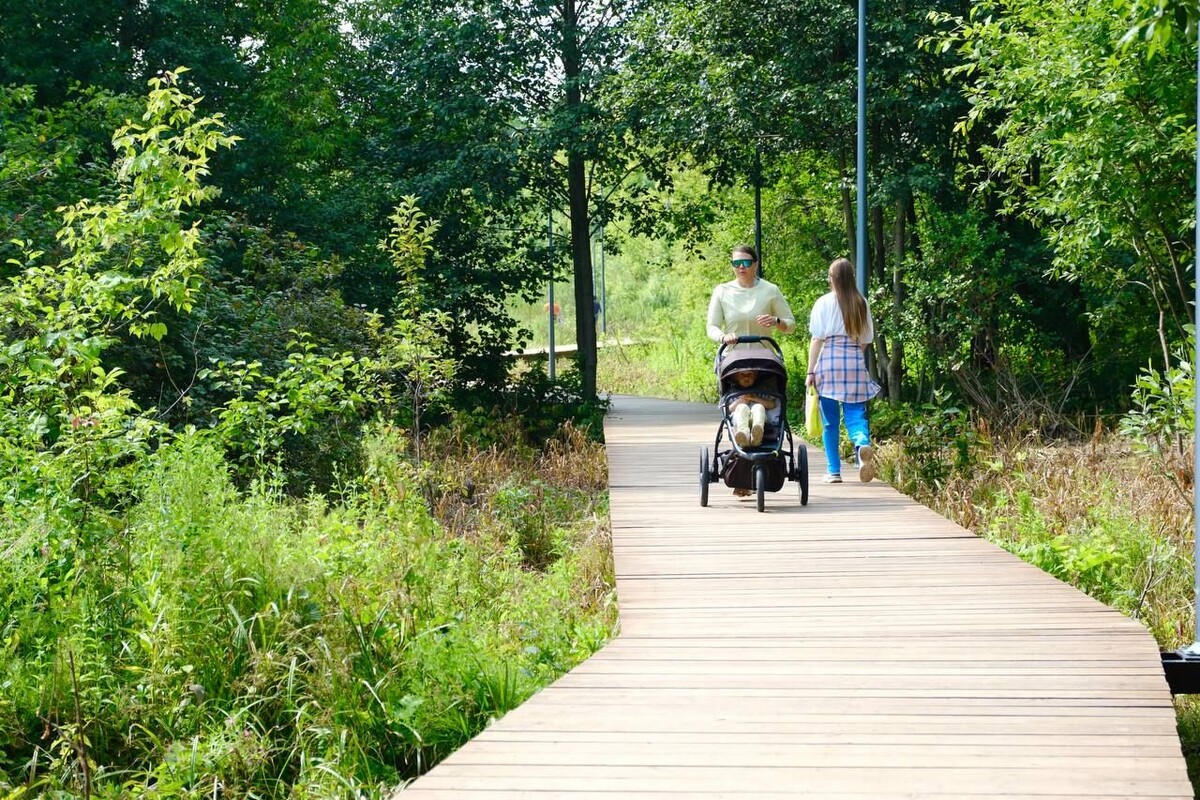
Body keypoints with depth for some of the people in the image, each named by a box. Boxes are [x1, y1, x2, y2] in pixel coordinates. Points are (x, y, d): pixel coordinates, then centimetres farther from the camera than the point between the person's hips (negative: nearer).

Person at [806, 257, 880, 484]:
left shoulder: (824, 303, -3)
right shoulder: (861, 303, 8)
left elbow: (817, 339, -4)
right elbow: (865, 340, 12)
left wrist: (811, 371, -2)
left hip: (828, 362, -2)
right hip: (856, 362, 2)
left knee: (830, 420, 6)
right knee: (856, 414, 1)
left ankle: (834, 471, 9)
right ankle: (862, 444, -31)